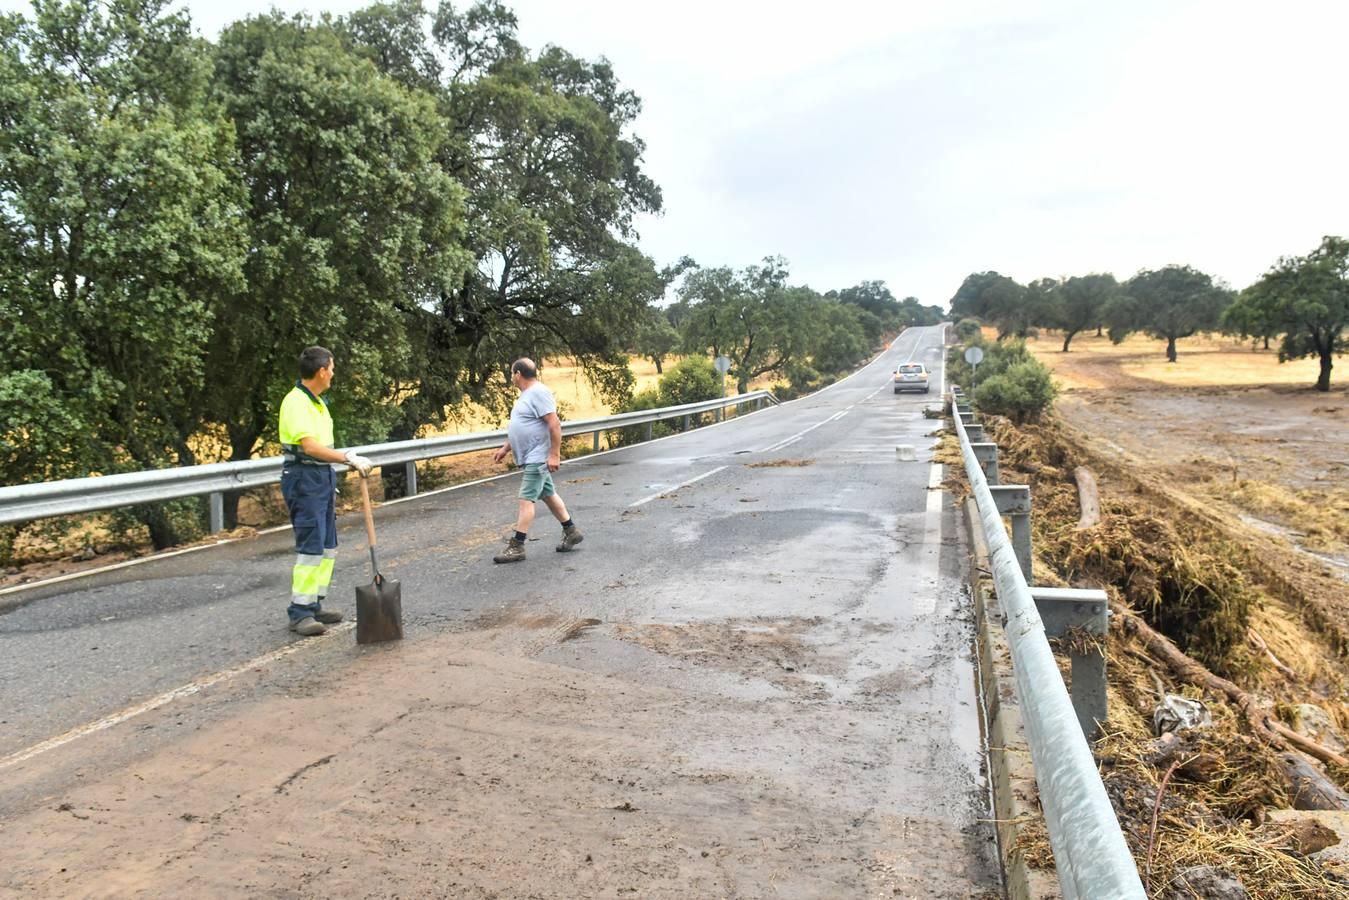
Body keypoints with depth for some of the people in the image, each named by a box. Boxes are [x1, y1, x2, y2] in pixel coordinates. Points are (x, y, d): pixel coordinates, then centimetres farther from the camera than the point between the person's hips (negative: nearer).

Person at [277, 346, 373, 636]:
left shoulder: (317, 401, 16)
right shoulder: (295, 403, -15)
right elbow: (310, 446, -27)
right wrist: (349, 458, -31)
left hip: (322, 477, 10)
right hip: (303, 479, -10)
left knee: (327, 546, 11)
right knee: (310, 547, -10)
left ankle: (314, 605, 20)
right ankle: (300, 613, -3)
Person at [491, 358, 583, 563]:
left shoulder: (538, 393, -16)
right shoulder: (527, 394, 15)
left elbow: (555, 424, -23)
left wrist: (555, 454, -25)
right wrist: (505, 448, 22)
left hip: (537, 459, -10)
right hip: (531, 458, 10)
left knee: (526, 499, -9)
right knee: (548, 495, 16)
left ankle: (516, 547, -8)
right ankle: (571, 532, 26)